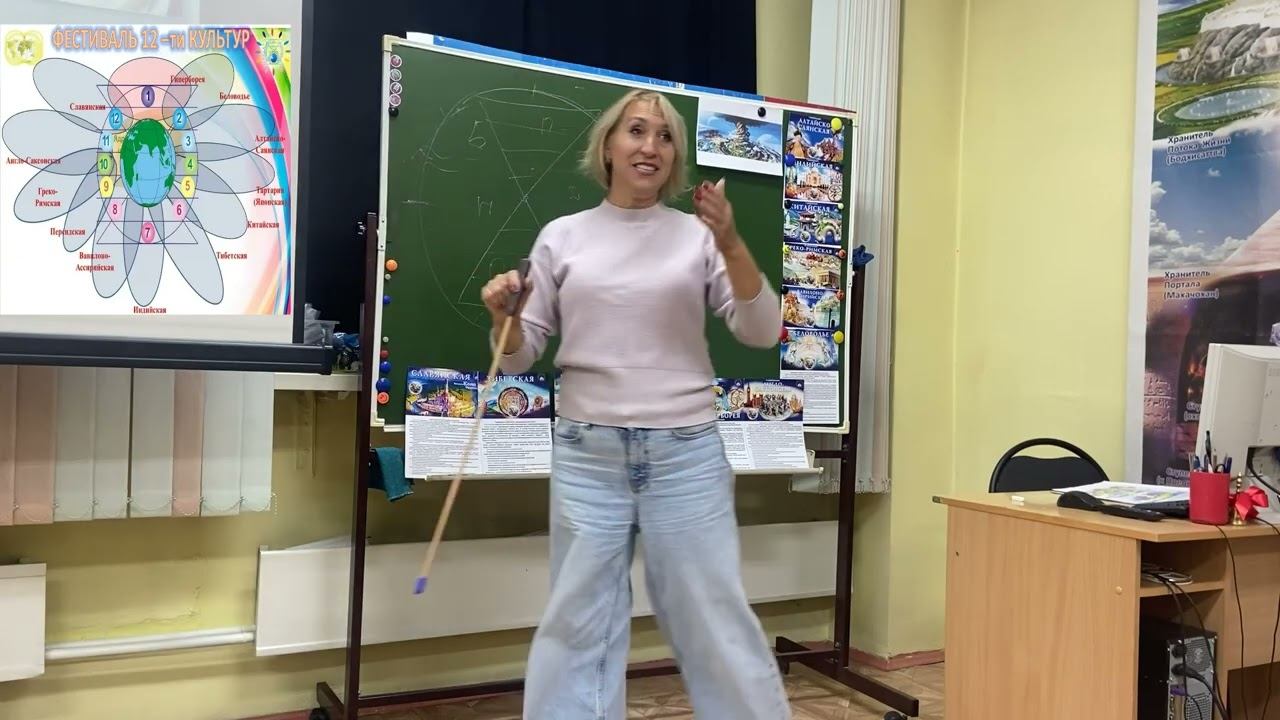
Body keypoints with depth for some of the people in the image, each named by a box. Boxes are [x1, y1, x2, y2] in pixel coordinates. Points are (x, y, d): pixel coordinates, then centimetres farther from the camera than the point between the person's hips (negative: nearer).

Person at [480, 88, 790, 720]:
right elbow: (520, 357, 8)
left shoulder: (698, 235, 4)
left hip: (685, 453, 0)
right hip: (587, 454, 1)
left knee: (712, 615, 6)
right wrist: (503, 318, -14)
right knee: (577, 620, 7)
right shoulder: (561, 236, 6)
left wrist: (731, 244, -14)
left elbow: (761, 333, -2)